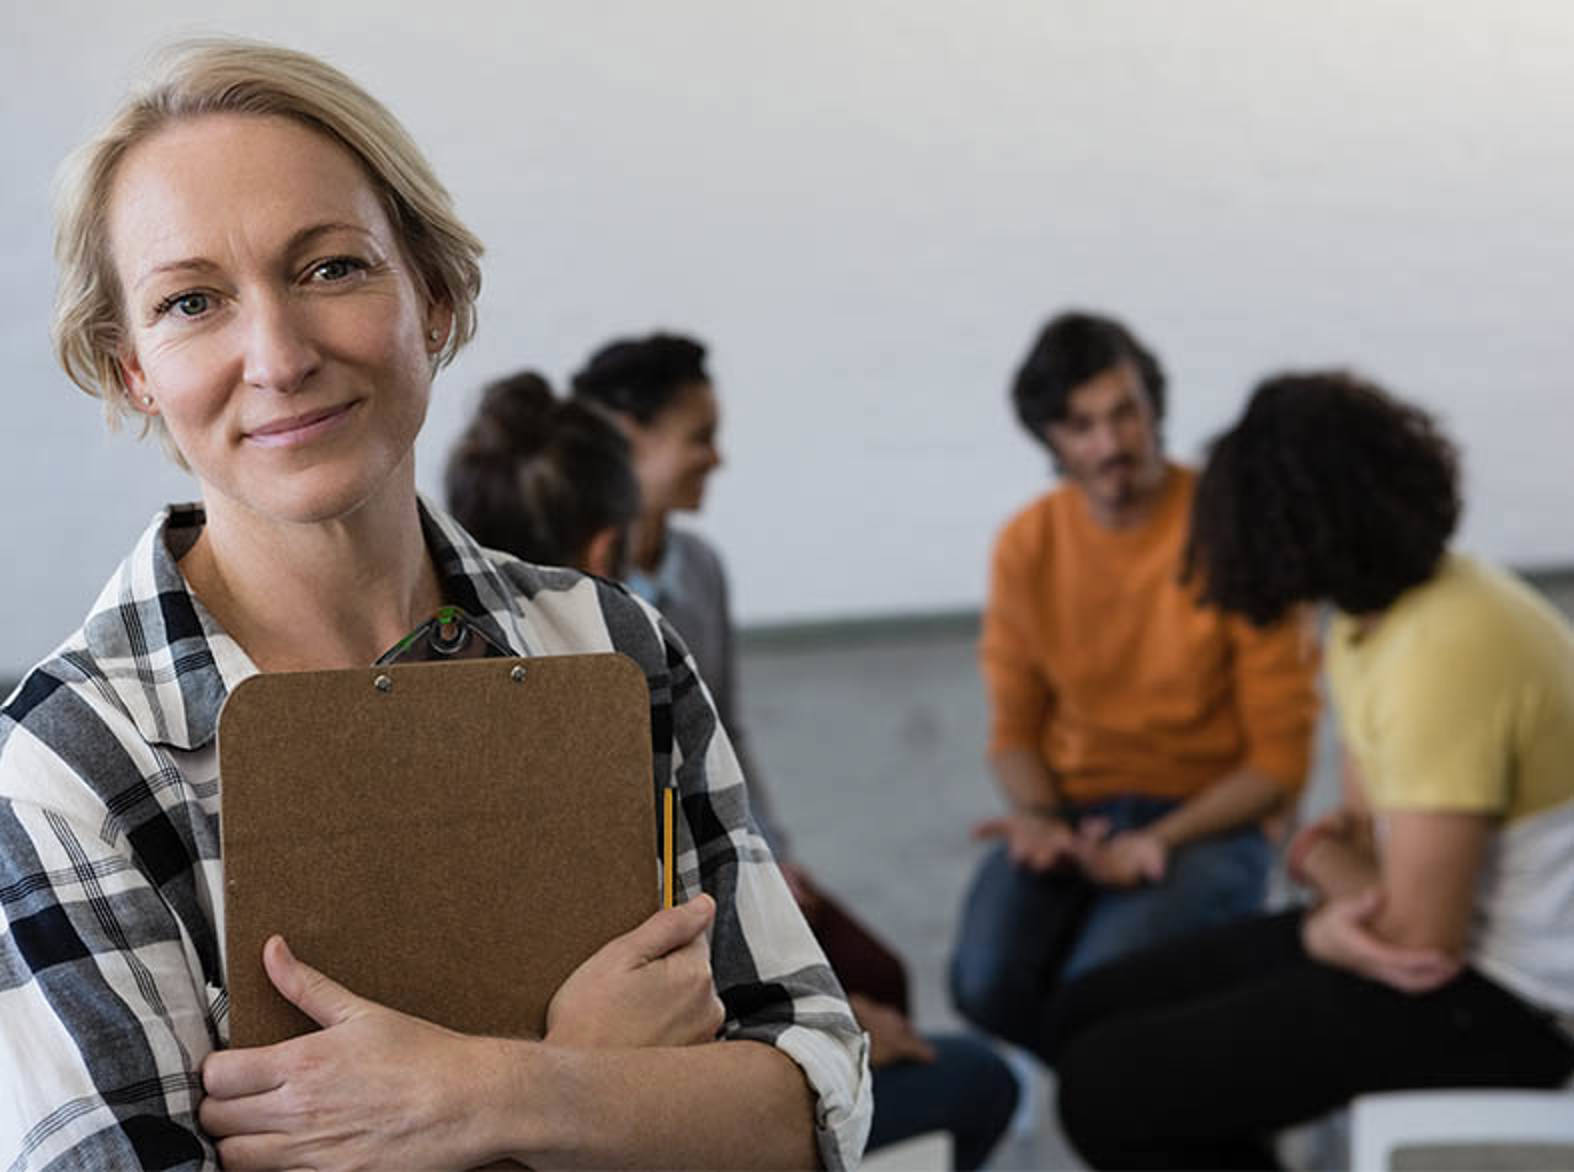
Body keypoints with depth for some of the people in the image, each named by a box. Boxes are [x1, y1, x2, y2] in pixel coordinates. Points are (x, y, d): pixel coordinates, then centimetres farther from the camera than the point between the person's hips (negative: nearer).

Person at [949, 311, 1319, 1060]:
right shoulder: (1026, 545, 2)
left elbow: (1279, 759, -8)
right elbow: (1014, 730, 9)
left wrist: (1160, 842, -21)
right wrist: (1039, 819, -12)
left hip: (1208, 818, -3)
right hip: (1072, 809, 4)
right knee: (988, 983, -25)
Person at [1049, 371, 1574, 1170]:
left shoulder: (1444, 652, -28)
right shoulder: (1374, 616, 4)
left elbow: (1419, 939, -26)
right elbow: (1368, 832, 10)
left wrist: (1323, 862, -5)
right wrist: (1341, 912, -13)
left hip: (1508, 998, -9)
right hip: (1446, 933, 9)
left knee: (1104, 1087, -12)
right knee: (1093, 1016, 7)